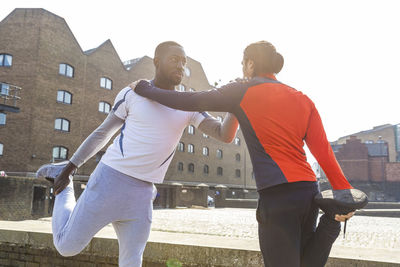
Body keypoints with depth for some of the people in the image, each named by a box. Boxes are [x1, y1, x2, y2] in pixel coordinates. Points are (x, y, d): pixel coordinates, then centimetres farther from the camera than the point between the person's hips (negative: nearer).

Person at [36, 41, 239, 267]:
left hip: (143, 193, 3)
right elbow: (102, 133, 8)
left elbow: (224, 135, -2)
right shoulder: (132, 94, -1)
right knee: (66, 246, 8)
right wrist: (71, 166, 10)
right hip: (109, 180, -2)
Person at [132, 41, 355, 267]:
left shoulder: (244, 91, -1)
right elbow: (323, 150, 4)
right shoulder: (303, 99, 14)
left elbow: (189, 101, 0)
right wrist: (344, 190, 1)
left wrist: (144, 89, 12)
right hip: (309, 191, 7)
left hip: (277, 195, -6)